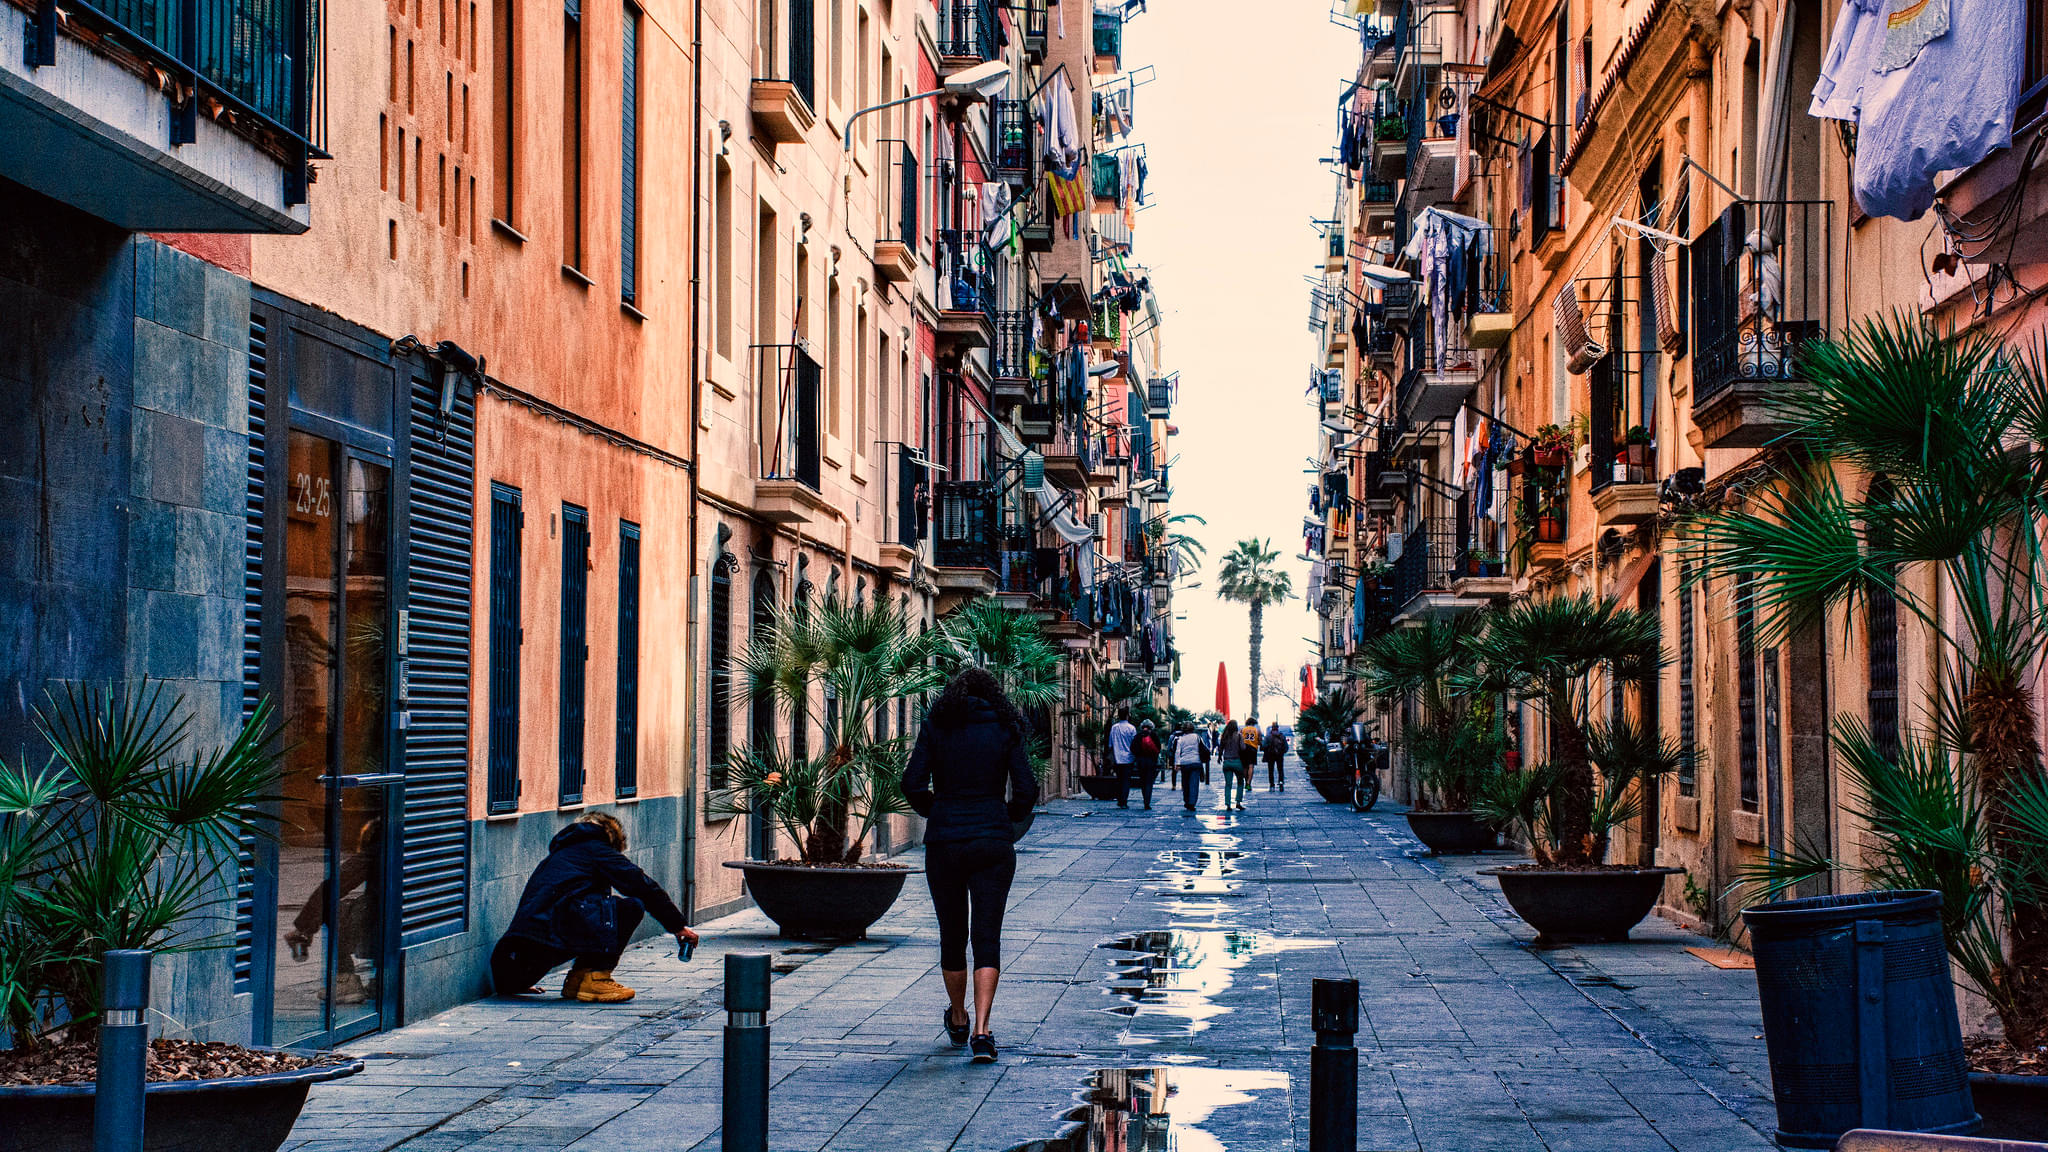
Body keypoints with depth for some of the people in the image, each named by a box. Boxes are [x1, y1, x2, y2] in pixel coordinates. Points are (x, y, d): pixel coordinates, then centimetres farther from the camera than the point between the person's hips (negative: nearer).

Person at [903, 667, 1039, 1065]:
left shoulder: (936, 725, 3)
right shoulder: (1006, 729, 3)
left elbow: (913, 785, -5)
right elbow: (1026, 791, -3)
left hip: (943, 842, 1)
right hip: (993, 844, -1)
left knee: (952, 935, 16)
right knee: (987, 937, -1)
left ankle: (958, 1020, 33)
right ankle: (981, 1030, -15)